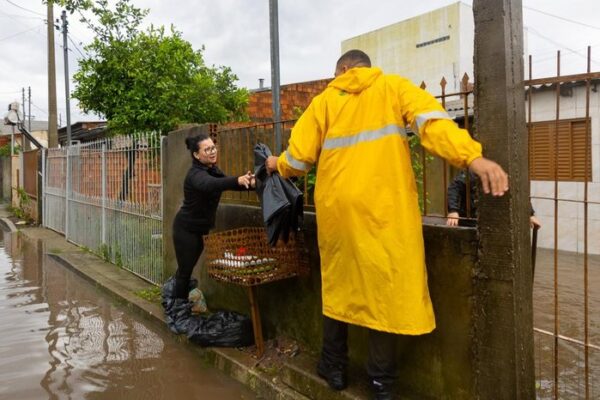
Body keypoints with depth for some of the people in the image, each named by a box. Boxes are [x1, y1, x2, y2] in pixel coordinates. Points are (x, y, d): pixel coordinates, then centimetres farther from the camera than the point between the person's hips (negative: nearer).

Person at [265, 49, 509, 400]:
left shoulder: (324, 100, 11)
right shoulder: (393, 86, 8)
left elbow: (299, 157, 7)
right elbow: (431, 121, -9)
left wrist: (278, 165, 28)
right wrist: (473, 157, -19)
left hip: (337, 207, 2)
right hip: (383, 207, -2)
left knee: (338, 283, 16)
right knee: (386, 285, 5)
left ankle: (334, 366, 28)